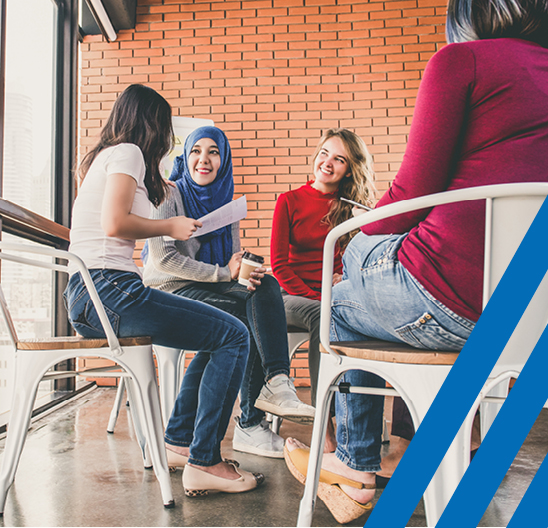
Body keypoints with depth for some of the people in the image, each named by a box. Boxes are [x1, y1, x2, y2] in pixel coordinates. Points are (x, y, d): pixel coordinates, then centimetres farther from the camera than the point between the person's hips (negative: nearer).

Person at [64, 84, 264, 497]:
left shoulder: (103, 155, 25)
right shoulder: (128, 152, -3)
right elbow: (114, 223, -17)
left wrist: (152, 195, 36)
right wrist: (171, 226, -3)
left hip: (85, 298, 10)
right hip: (108, 288, -10)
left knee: (221, 333, 17)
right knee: (234, 336, -11)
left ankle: (180, 438, 20)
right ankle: (204, 463, -8)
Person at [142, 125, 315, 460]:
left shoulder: (226, 203, 14)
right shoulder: (169, 195, -4)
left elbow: (235, 261, 12)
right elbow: (163, 257, -14)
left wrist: (249, 273, -14)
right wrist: (224, 273, -18)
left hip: (211, 288, 5)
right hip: (171, 293, -5)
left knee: (266, 286, -25)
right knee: (251, 322, -27)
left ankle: (276, 382, -35)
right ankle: (250, 423, -20)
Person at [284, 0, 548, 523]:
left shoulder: (461, 59, -1)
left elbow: (414, 191, -8)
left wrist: (363, 232, 14)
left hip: (456, 302, -7)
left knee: (341, 303, 23)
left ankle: (356, 469, 35)